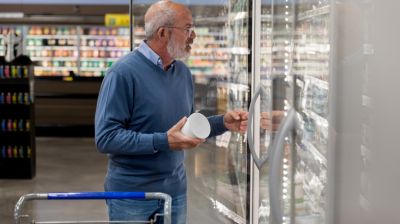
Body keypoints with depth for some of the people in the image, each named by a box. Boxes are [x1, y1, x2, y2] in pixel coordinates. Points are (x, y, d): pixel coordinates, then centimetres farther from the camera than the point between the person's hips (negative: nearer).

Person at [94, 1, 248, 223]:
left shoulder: (183, 72, 7)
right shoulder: (124, 73, -16)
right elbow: (106, 138, -21)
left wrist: (222, 122, 0)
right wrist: (163, 141, -25)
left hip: (176, 191, 6)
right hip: (131, 194, -6)